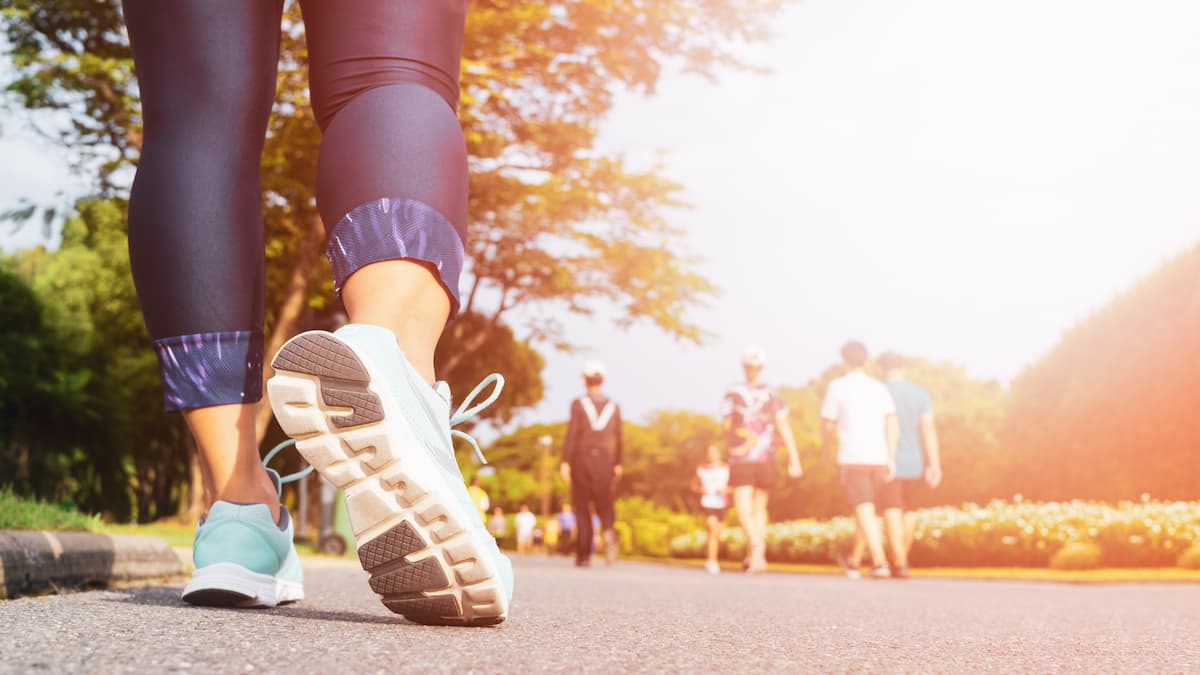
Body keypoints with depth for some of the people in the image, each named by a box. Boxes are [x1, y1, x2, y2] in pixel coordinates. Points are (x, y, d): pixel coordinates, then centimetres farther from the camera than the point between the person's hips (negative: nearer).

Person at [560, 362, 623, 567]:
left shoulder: (578, 404, -5)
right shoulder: (613, 406, 6)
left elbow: (571, 433, -12)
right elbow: (618, 439, 7)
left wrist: (565, 462, -11)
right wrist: (617, 464, 16)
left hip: (581, 460, -2)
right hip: (605, 462, 2)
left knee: (582, 508, 6)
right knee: (604, 506, 10)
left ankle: (583, 556, 4)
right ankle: (608, 531, -23)